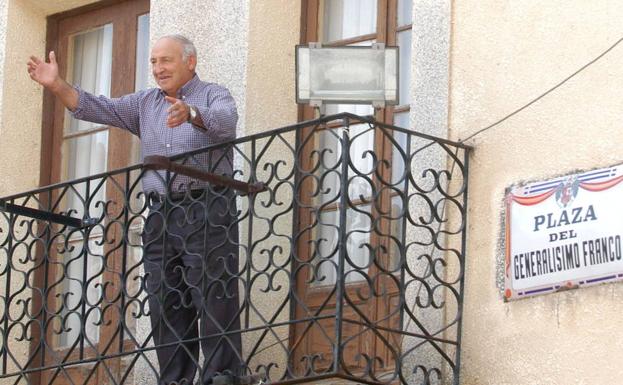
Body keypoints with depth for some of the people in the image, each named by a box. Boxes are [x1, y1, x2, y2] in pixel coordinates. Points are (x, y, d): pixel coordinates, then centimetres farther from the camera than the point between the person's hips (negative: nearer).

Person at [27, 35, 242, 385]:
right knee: (166, 306, 4)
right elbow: (97, 108, 13)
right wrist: (57, 85, -2)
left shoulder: (214, 95, 2)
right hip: (161, 214, 6)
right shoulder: (145, 103, 21)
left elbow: (225, 119, -20)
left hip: (207, 211, -6)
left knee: (215, 300, -11)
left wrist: (192, 114, -41)